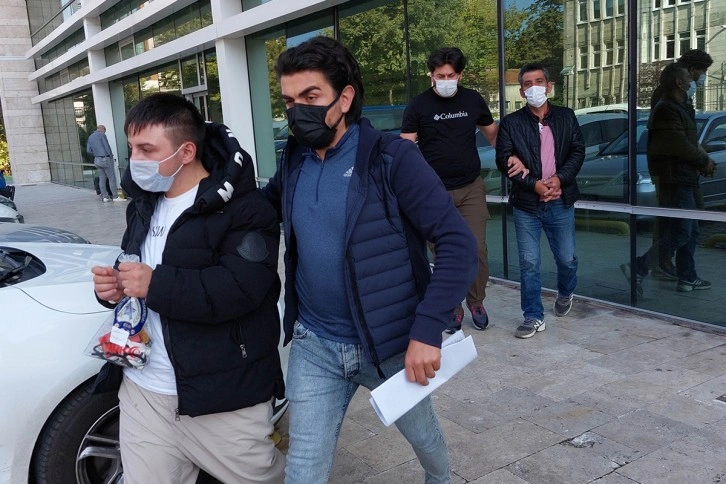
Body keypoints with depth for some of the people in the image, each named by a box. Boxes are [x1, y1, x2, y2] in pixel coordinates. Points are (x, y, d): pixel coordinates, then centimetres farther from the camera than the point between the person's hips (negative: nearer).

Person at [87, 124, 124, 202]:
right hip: (105, 159, -7)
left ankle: (105, 196, 6)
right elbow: (107, 146, -10)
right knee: (112, 177, -5)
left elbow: (88, 150, 11)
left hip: (97, 160, 7)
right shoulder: (101, 134, -7)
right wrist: (111, 156, -1)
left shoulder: (90, 137, 14)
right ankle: (115, 196, -8)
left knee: (102, 178, 7)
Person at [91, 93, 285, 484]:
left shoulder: (242, 208, -15)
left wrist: (156, 284, -24)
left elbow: (238, 289, -27)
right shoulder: (143, 204, 11)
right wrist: (114, 286, -2)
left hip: (223, 398, -6)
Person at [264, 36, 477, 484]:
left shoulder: (392, 158, -16)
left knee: (421, 433, 24)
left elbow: (459, 245, -20)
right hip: (313, 345, 3)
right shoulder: (294, 161, 0)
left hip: (391, 342, -3)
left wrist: (427, 330, -26)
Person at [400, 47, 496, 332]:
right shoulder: (418, 106, -3)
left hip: (471, 188, 2)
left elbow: (493, 134, 15)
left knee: (477, 250, 0)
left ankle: (476, 303, 20)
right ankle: (452, 307, 19)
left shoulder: (473, 100, 4)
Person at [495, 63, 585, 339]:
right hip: (526, 204, -1)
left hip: (561, 202, 2)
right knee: (529, 263, 1)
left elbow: (577, 152, 4)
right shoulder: (511, 123, 0)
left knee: (567, 259, 9)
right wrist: (533, 184, -14)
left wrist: (560, 178, -12)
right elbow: (504, 160, -5)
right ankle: (534, 317, 12)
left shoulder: (566, 117, 7)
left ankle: (565, 294, 41)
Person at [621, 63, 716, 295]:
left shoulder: (681, 108, 18)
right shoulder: (667, 110, -16)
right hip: (675, 181, -11)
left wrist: (704, 161, 3)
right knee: (680, 234, -10)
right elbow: (681, 146, -22)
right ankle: (638, 269, -9)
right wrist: (704, 162, -8)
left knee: (690, 231, 15)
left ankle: (687, 279, 23)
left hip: (686, 180, 11)